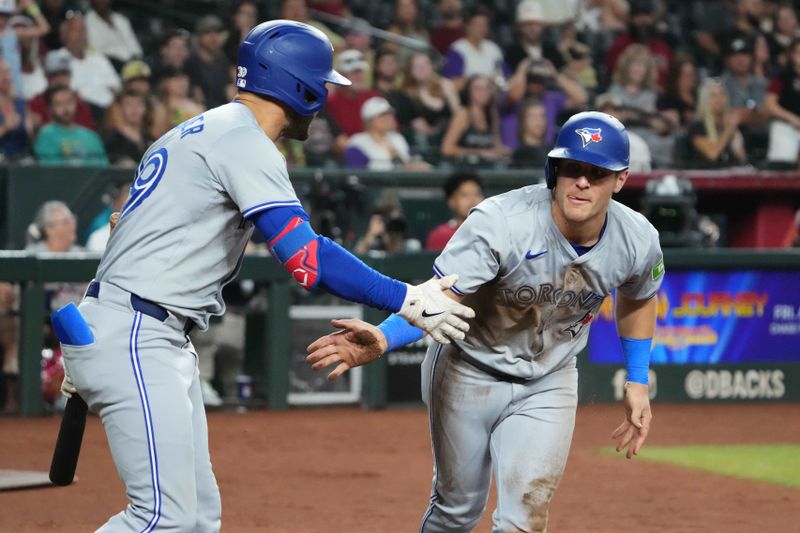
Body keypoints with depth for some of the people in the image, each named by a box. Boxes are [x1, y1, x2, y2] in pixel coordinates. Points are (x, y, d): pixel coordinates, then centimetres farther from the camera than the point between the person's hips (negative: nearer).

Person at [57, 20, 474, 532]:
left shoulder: (202, 131, 19)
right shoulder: (244, 141, -12)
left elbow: (148, 233, 22)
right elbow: (304, 255, -23)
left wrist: (90, 348, 24)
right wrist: (406, 299, -20)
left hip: (159, 338, 11)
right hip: (134, 337, -11)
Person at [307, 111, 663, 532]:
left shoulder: (637, 240, -16)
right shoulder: (500, 223, -32)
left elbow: (638, 300, 8)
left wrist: (637, 382, 5)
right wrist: (382, 339, -57)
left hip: (547, 385, 2)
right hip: (468, 372, -2)